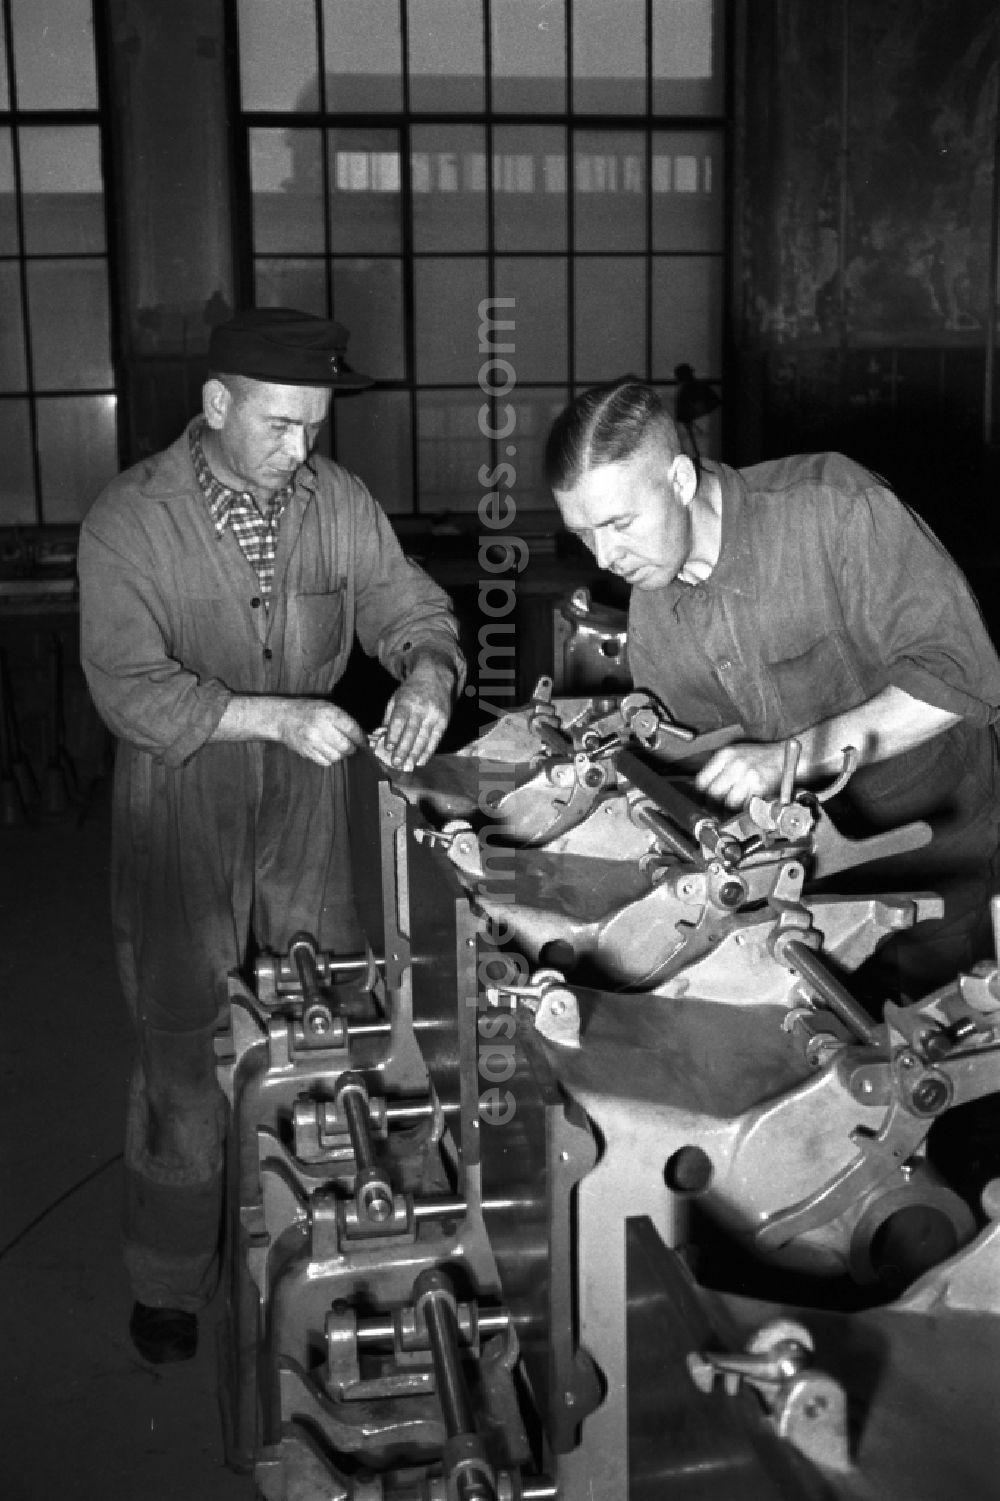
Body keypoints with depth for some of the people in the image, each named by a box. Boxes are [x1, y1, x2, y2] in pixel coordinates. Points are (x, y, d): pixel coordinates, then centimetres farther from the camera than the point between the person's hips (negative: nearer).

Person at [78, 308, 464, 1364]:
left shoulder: (337, 502, -1)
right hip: (180, 810, -3)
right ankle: (168, 1286, 26)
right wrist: (278, 715, -29)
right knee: (186, 1049, 5)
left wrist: (428, 676, -19)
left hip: (306, 803, 3)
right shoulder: (128, 521, -12)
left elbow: (412, 612, 5)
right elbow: (130, 690, -19)